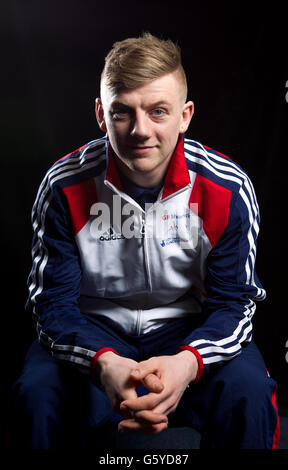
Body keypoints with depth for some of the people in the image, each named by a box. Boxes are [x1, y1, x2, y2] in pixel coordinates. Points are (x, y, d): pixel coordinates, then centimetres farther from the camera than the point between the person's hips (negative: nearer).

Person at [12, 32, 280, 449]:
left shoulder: (229, 189, -16)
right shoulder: (64, 187, -16)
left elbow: (234, 301, -11)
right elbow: (53, 301, -13)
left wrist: (187, 362, -35)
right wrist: (104, 363, -36)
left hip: (190, 328, 0)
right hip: (95, 329, 1)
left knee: (248, 391, -27)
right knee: (38, 392, -27)